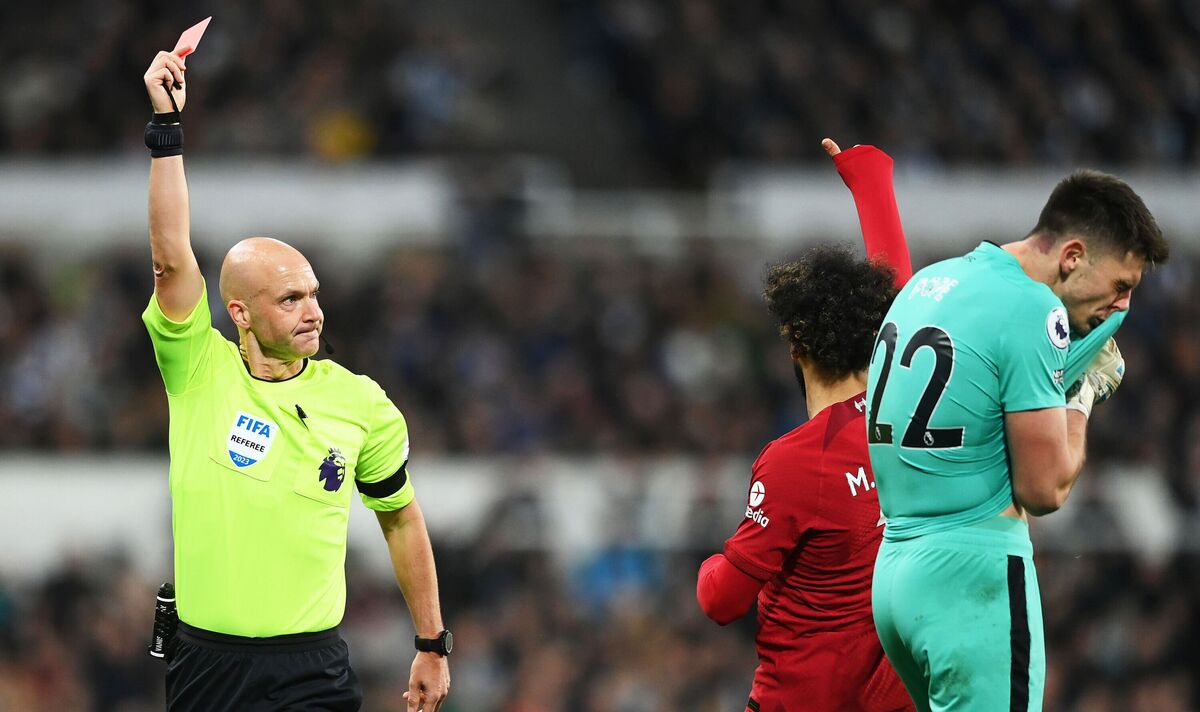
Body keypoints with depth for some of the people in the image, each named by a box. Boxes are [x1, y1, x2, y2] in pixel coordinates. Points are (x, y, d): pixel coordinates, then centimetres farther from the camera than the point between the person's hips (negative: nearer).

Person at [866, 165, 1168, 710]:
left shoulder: (928, 282, 15)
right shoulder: (1034, 311, -12)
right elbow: (1044, 490, -12)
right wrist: (1083, 395, 4)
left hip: (892, 570, 9)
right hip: (973, 578, -9)